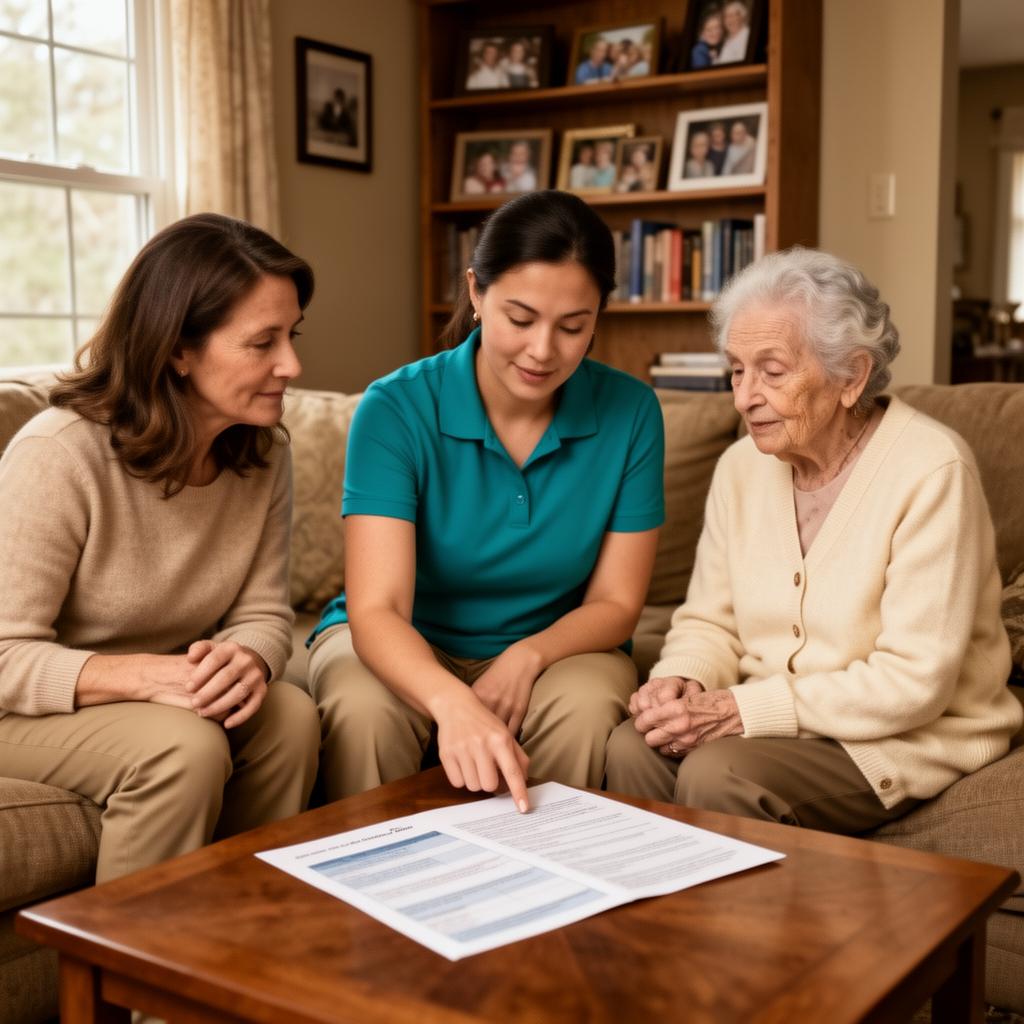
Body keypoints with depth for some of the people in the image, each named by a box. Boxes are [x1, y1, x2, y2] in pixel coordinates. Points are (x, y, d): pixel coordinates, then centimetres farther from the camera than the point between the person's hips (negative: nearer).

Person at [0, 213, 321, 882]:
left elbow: (264, 613, -3)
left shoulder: (264, 453, -5)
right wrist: (148, 676, -37)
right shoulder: (58, 453, -24)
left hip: (166, 695, 6)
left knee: (291, 715, -21)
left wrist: (248, 661, -27)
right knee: (184, 747, -31)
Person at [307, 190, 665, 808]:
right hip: (405, 648, -1)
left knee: (587, 710, -30)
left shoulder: (629, 412, -11)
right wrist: (453, 702, -48)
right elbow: (376, 610, -27)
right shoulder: (397, 408, -18)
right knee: (363, 711, -32)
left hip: (551, 647, 2)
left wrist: (527, 655, -25)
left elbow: (616, 604, -5)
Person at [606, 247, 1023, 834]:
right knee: (632, 749, -23)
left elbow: (915, 682, -20)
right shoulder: (742, 466, 4)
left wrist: (740, 710, -23)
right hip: (768, 716, 5)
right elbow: (710, 623, 11)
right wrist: (682, 681, -13)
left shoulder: (932, 471, -17)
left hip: (910, 737, -5)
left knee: (715, 773, -29)